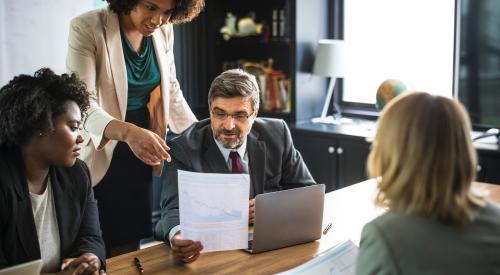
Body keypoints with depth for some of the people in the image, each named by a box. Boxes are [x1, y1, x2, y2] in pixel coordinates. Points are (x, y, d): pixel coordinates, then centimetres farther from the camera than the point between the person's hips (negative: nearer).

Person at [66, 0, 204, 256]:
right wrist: (127, 131, -43)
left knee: (129, 246, 8)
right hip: (99, 156, -4)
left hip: (140, 157, 4)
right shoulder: (86, 29, -17)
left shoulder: (164, 30, 0)